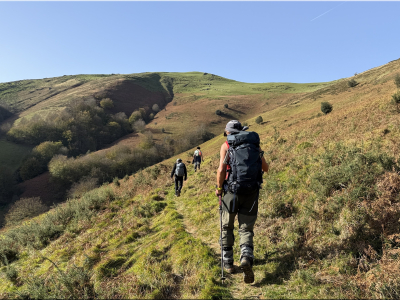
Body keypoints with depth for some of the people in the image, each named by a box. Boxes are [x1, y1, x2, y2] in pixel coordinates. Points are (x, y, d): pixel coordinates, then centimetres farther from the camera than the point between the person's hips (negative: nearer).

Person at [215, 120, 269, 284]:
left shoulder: (226, 145, 1)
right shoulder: (254, 143, 12)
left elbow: (221, 169, -11)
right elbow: (265, 168, 16)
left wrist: (219, 188, 3)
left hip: (232, 190, -2)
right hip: (252, 191, 2)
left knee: (227, 227, 17)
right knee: (246, 228, 9)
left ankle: (228, 262, 26)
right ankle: (246, 258, -16)